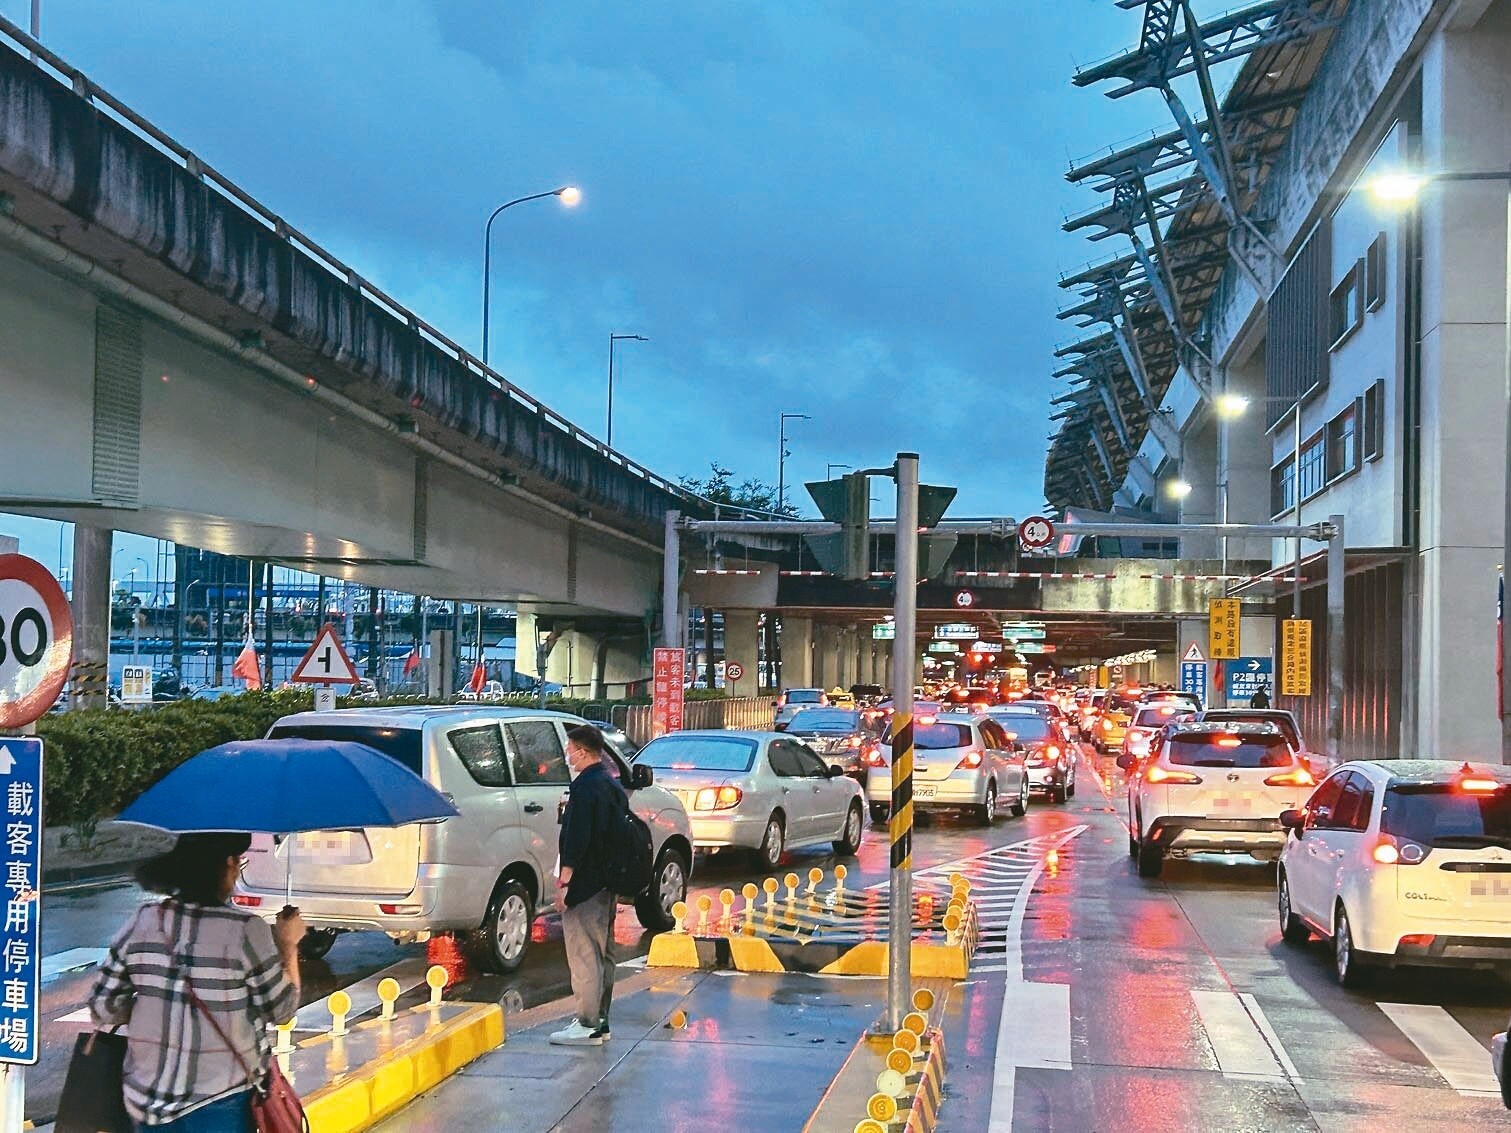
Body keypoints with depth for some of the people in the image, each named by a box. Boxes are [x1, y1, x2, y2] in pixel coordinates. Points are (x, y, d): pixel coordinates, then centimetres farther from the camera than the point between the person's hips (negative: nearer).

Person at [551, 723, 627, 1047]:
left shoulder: (585, 787, -16)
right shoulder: (613, 786, 15)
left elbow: (576, 838, -22)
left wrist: (564, 881, -20)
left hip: (584, 884, -10)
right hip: (608, 882, 10)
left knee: (583, 955, -6)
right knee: (602, 954, 15)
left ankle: (587, 1026, -5)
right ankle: (600, 1021, 21)